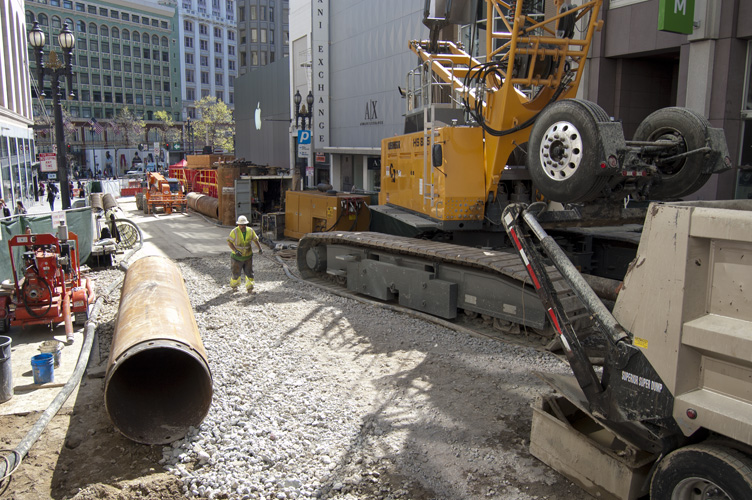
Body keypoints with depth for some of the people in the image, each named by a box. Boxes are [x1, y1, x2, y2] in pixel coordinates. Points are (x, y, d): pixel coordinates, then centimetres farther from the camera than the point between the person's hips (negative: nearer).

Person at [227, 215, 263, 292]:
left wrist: (260, 248, -10)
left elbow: (256, 240, 5)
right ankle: (234, 285, 38)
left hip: (248, 256, 2)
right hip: (237, 256, -2)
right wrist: (235, 251, -28)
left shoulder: (250, 231, -6)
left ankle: (249, 288, 11)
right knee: (236, 272, 11)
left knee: (249, 272, -1)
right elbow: (229, 242, -16)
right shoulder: (234, 232, -16)